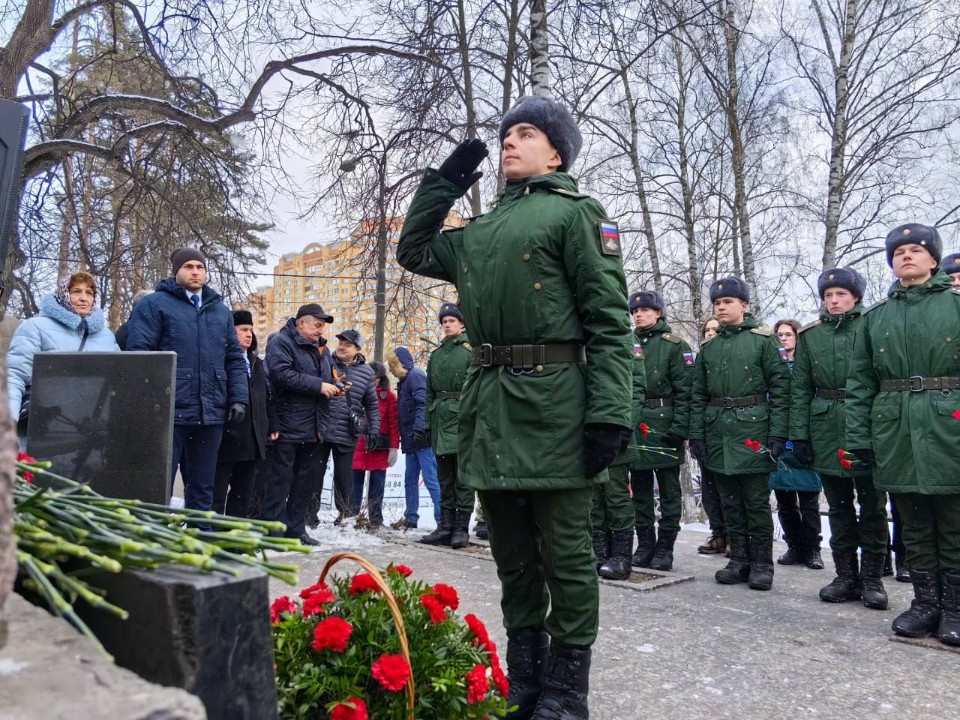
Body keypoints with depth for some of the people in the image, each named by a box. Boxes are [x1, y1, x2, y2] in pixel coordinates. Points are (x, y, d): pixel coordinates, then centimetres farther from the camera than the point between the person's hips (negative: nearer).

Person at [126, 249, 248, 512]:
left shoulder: (221, 310, 18)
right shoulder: (154, 304, 1)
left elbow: (235, 359, 17)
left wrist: (239, 398, 5)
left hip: (211, 413, 5)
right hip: (168, 412, -5)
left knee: (202, 487, 13)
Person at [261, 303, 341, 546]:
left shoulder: (321, 348, 19)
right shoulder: (281, 343, -6)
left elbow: (329, 376, 29)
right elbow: (283, 375, -21)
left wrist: (335, 387, 5)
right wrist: (319, 386, -18)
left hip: (313, 425, 8)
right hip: (289, 424, -8)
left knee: (305, 477, 11)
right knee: (282, 476, -4)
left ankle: (295, 528, 20)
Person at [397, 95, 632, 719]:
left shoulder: (576, 212, 0)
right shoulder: (483, 229, 20)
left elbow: (610, 319, -8)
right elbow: (414, 251, 31)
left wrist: (610, 412, -18)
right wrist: (445, 182, 23)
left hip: (553, 402, -7)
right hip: (489, 403, 7)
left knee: (565, 553, 4)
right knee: (512, 553, 15)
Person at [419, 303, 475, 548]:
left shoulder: (471, 351, 0)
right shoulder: (435, 355, 17)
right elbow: (430, 392, 18)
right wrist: (429, 422, 10)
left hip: (462, 417, -6)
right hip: (440, 419, 6)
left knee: (462, 475, -3)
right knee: (444, 477, 9)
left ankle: (461, 528, 3)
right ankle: (445, 525, 14)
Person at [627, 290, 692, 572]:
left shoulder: (675, 345, -1)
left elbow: (684, 389, -8)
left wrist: (680, 427, -15)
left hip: (664, 425, -5)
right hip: (634, 425, 5)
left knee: (669, 490, 4)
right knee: (640, 488, 10)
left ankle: (665, 547, 13)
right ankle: (645, 543, 21)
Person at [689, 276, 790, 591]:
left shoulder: (763, 340, 0)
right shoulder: (708, 348, 13)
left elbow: (780, 389, -4)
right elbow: (699, 395, 12)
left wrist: (778, 434, -10)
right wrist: (696, 435, 4)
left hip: (752, 429, -4)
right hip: (717, 432, 4)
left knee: (756, 501, 1)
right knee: (730, 501, 10)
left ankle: (762, 565, 13)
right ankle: (739, 560, 20)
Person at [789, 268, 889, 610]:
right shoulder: (809, 335, 7)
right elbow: (800, 388, 6)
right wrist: (798, 434, 0)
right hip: (826, 431, 2)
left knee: (872, 507, 5)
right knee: (839, 508, 10)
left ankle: (871, 578, 17)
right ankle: (846, 576, 20)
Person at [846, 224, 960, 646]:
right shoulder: (875, 316, 10)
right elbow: (860, 383, 7)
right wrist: (857, 437, 1)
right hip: (895, 433, 2)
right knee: (914, 524, 10)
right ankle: (925, 602, 21)